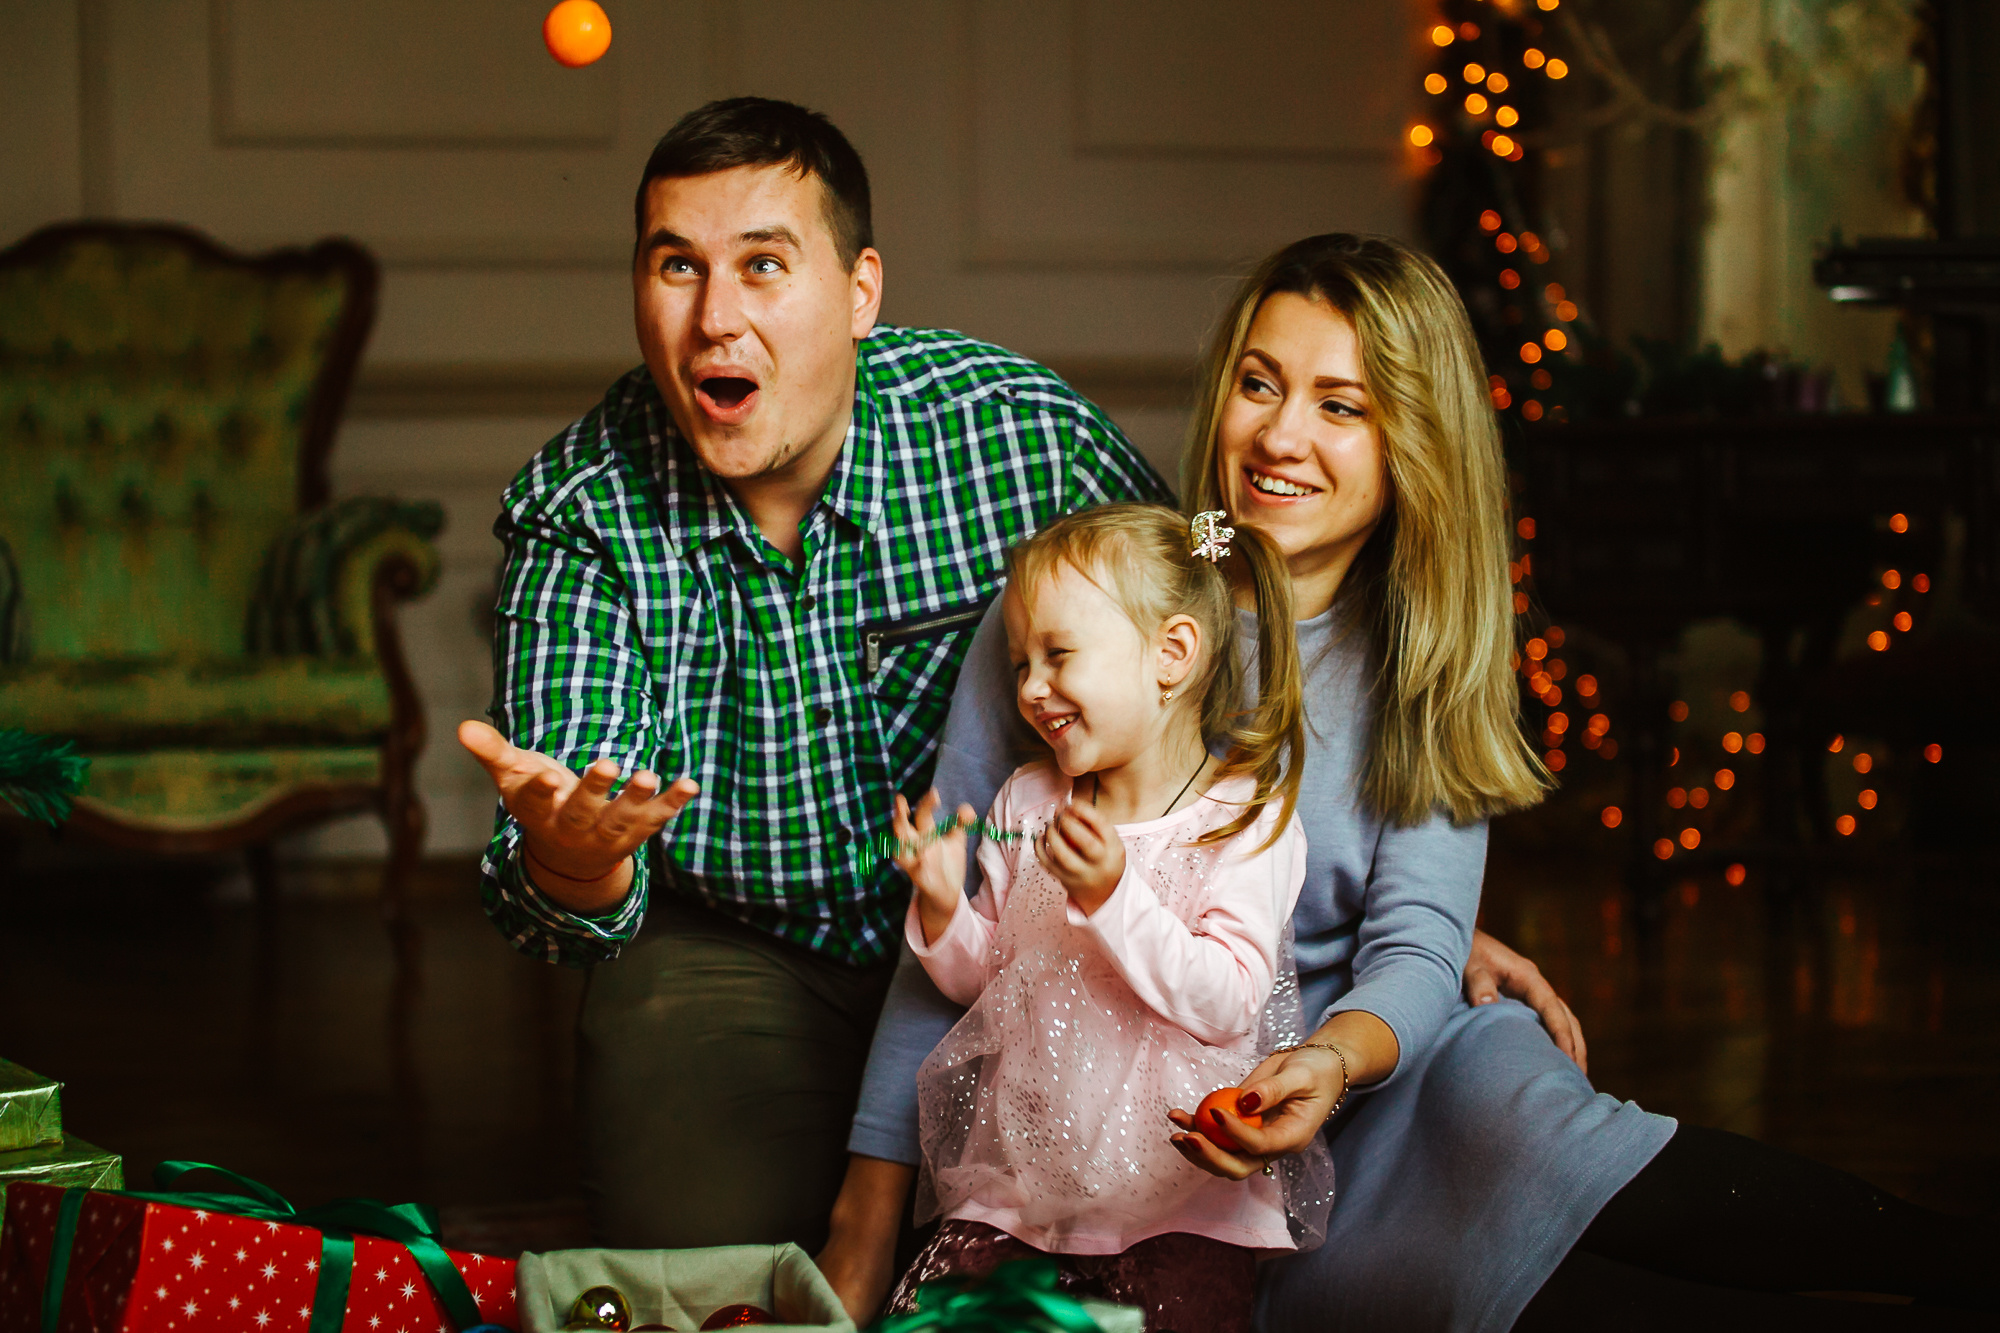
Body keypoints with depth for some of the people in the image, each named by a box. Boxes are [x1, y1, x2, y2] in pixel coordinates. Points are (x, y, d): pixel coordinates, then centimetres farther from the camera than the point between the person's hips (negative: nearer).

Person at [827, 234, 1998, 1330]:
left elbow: (1415, 951, -5)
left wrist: (1332, 1062, -28)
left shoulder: (1423, 665, 7)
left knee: (1506, 1103, -32)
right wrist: (871, 1207, -4)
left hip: (1365, 1096, 2)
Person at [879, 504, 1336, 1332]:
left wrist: (1111, 898, -27)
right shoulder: (1025, 805, 8)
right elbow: (981, 975, 14)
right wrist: (944, 912, -7)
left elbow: (1227, 1003, -18)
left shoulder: (1247, 819, -8)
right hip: (1019, 1178, 4)